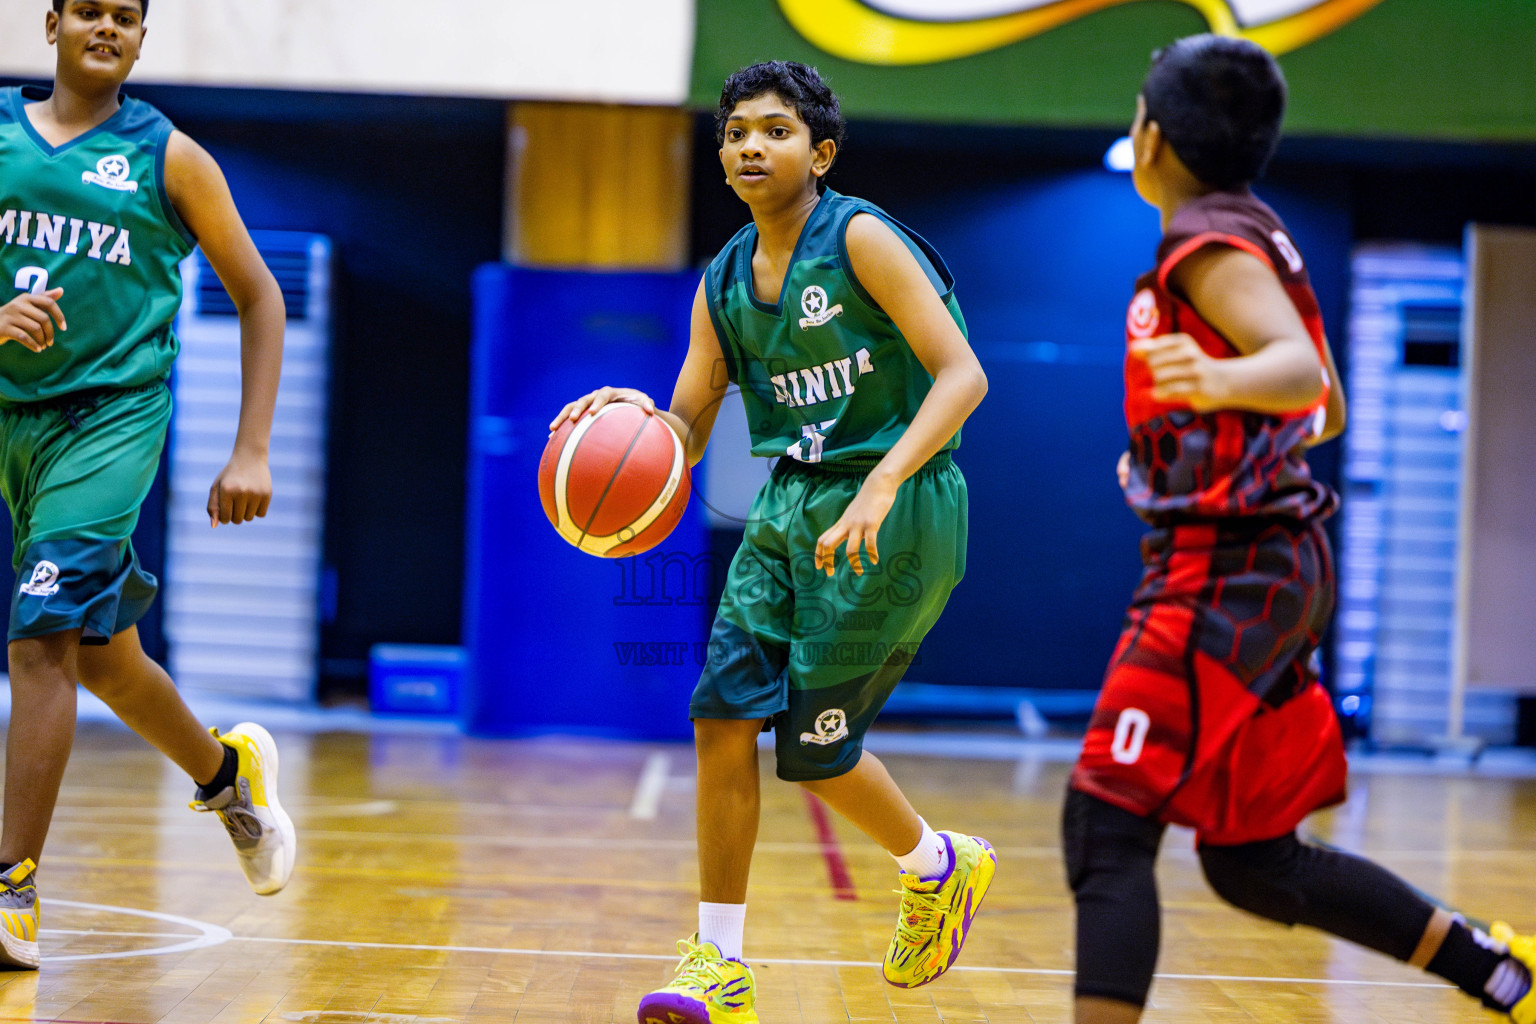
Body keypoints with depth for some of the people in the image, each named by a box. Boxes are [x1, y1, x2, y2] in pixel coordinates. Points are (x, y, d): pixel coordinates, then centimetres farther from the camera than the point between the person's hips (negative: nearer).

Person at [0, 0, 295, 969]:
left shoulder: (168, 157, 0)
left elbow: (259, 295, 4)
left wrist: (252, 453, -3)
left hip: (112, 413, -4)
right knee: (100, 654, 16)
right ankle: (230, 773, 42)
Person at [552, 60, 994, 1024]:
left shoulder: (860, 239, -13)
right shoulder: (724, 285, 8)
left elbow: (963, 375, -20)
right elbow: (686, 434, 10)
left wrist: (880, 486, -31)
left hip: (896, 510, -6)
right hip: (789, 507, 6)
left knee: (812, 743, -4)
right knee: (724, 712, -6)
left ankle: (939, 866, 26)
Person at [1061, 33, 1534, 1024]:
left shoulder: (1211, 242, -10)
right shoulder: (1257, 236, 18)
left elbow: (1302, 372, -27)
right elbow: (1329, 414, 27)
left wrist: (1220, 383, -48)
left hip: (1226, 572, -10)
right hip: (1272, 568, 10)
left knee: (1106, 829, -14)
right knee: (1254, 864, 15)